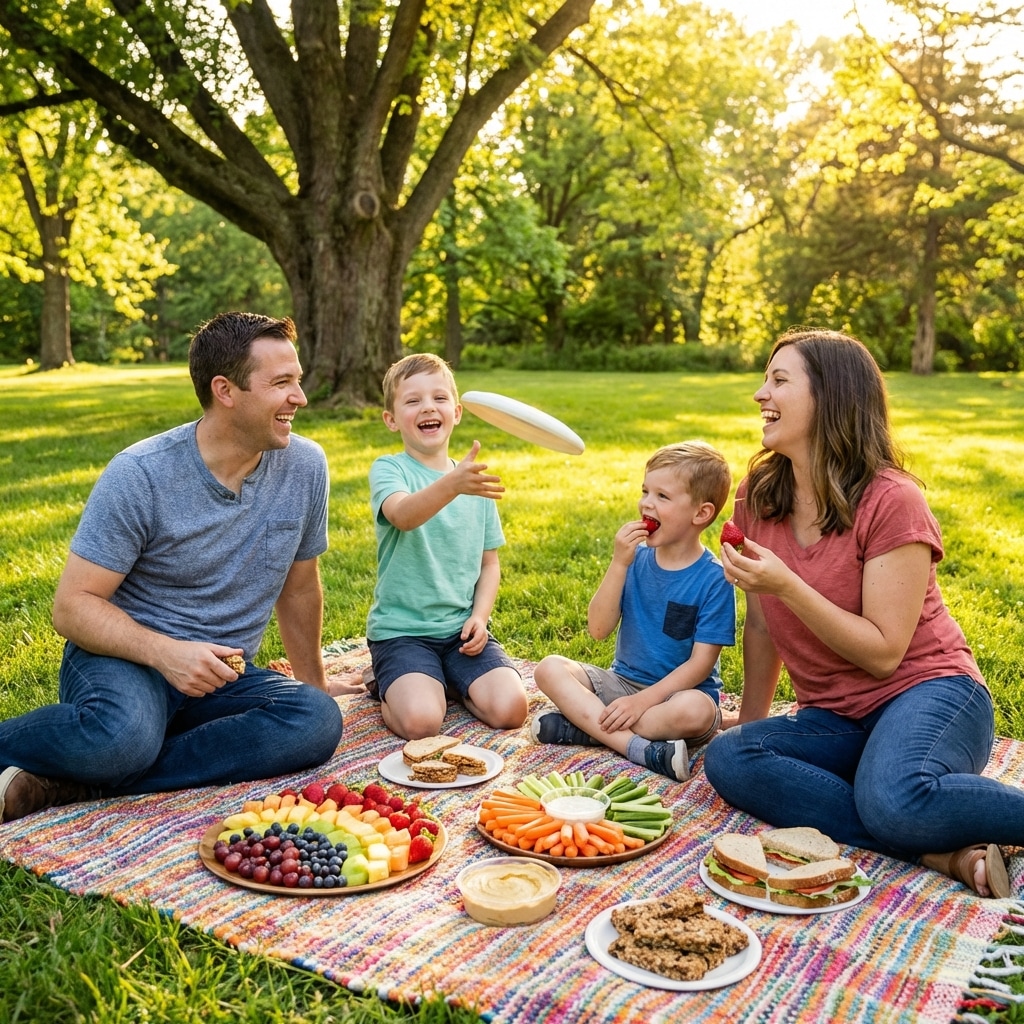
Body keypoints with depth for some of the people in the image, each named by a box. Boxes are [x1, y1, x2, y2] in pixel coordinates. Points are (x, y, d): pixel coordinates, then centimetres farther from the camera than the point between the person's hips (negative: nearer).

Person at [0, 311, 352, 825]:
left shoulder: (306, 466, -2)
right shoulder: (139, 475, -13)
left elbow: (299, 588, 12)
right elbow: (72, 607, -12)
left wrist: (313, 684, 22)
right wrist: (163, 652, -29)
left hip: (222, 676, 5)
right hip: (126, 657, -5)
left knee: (318, 721, -27)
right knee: (123, 735, -40)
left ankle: (72, 785, -24)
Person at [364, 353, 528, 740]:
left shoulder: (475, 479, 9)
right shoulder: (389, 469, -7)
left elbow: (489, 562, 12)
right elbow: (402, 515, -31)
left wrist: (479, 616, -5)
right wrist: (451, 485, -50)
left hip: (462, 627, 4)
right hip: (400, 629, -4)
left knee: (509, 709, -17)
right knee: (420, 722, -25)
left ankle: (452, 685, 13)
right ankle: (388, 686, 8)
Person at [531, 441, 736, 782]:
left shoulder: (714, 579, -12)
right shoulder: (636, 559, 0)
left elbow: (700, 663, -15)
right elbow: (599, 629, -8)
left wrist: (644, 700, -24)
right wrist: (619, 563, -18)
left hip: (676, 691, -4)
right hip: (623, 682, 4)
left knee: (696, 710, -37)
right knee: (550, 669, -15)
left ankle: (582, 725, -23)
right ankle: (641, 749, -29)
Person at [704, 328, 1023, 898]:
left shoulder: (891, 501, -15)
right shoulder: (758, 498, 3)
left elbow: (884, 653, -18)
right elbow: (762, 627, 13)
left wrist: (785, 585, -26)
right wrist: (752, 721, 21)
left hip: (926, 690, -6)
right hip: (835, 719, 7)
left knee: (895, 799, -40)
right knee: (727, 760, -25)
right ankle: (943, 852, -23)